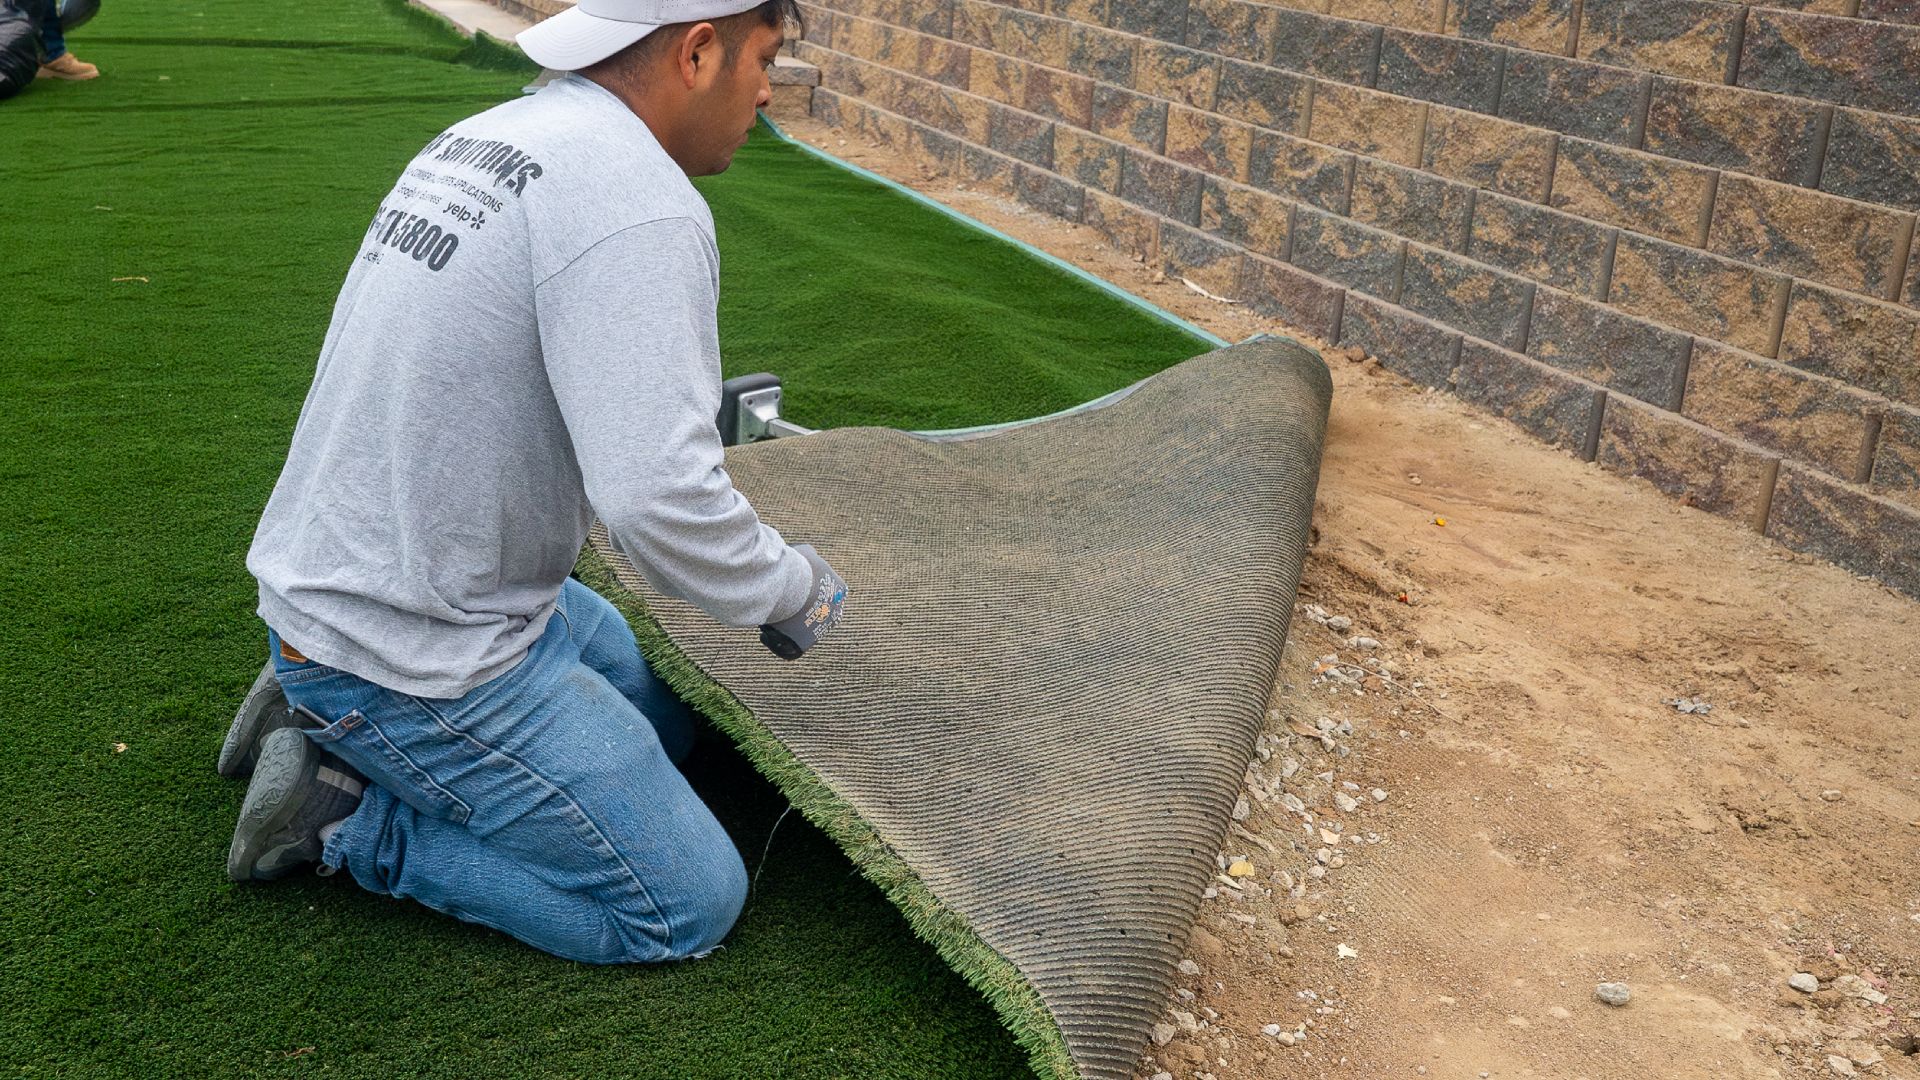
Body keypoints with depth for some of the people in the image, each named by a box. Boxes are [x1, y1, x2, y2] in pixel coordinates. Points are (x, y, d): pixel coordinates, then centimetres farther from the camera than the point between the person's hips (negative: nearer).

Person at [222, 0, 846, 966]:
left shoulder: (485, 138, 8)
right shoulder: (639, 203, -23)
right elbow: (657, 504, -29)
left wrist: (687, 411, 23)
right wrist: (797, 587, -10)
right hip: (414, 659, -10)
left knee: (666, 721, 25)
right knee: (691, 904, -2)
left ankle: (332, 720, 16)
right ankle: (345, 815, 1)